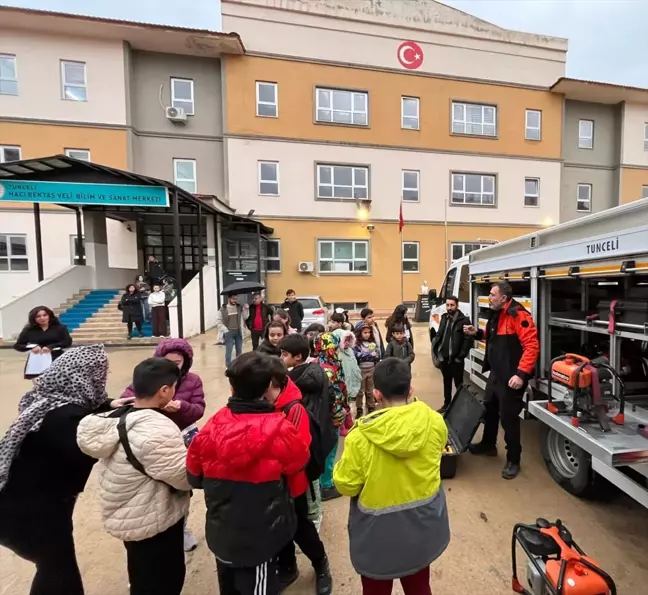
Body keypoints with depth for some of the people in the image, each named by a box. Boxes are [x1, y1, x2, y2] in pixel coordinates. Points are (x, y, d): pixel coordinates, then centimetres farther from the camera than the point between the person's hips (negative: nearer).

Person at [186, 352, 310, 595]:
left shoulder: (212, 427, -18)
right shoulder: (279, 430, -28)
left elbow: (194, 475, -1)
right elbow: (299, 461, -7)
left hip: (220, 533, 4)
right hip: (261, 537, -3)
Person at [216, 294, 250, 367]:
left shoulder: (240, 307, 4)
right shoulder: (223, 310, -5)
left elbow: (245, 317, 4)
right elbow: (218, 322, -1)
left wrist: (246, 309, -11)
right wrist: (225, 330, -8)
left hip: (238, 332, 3)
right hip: (229, 333, -3)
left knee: (239, 350, 12)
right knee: (228, 350, 1)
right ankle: (229, 367, 11)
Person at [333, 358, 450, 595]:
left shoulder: (361, 437, -29)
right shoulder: (435, 422, -18)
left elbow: (345, 485, -16)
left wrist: (344, 463, 1)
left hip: (378, 532, -3)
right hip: (423, 523, 4)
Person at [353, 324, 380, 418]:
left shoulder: (373, 343, 4)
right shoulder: (356, 344, -11)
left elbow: (378, 357, 4)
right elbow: (358, 356, -21)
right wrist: (370, 354, -18)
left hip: (371, 370, 4)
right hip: (361, 371, -4)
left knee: (370, 391, 17)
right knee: (360, 391, 10)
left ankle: (371, 408, 31)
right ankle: (359, 410, 23)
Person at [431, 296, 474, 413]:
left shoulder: (464, 320, -12)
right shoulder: (444, 318, 7)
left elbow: (468, 339, -15)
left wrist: (461, 355, -16)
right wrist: (436, 350, 4)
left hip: (456, 359, -6)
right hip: (443, 357, 6)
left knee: (458, 383, 7)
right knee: (446, 382, 20)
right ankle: (447, 404, 34)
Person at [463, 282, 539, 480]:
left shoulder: (518, 315, -20)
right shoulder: (495, 315, 8)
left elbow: (532, 346, -25)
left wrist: (521, 374, -29)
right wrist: (477, 333, 5)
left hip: (511, 378, -9)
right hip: (495, 374, 9)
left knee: (508, 418, 3)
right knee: (489, 409, 22)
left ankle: (513, 461, 22)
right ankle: (488, 444, 42)